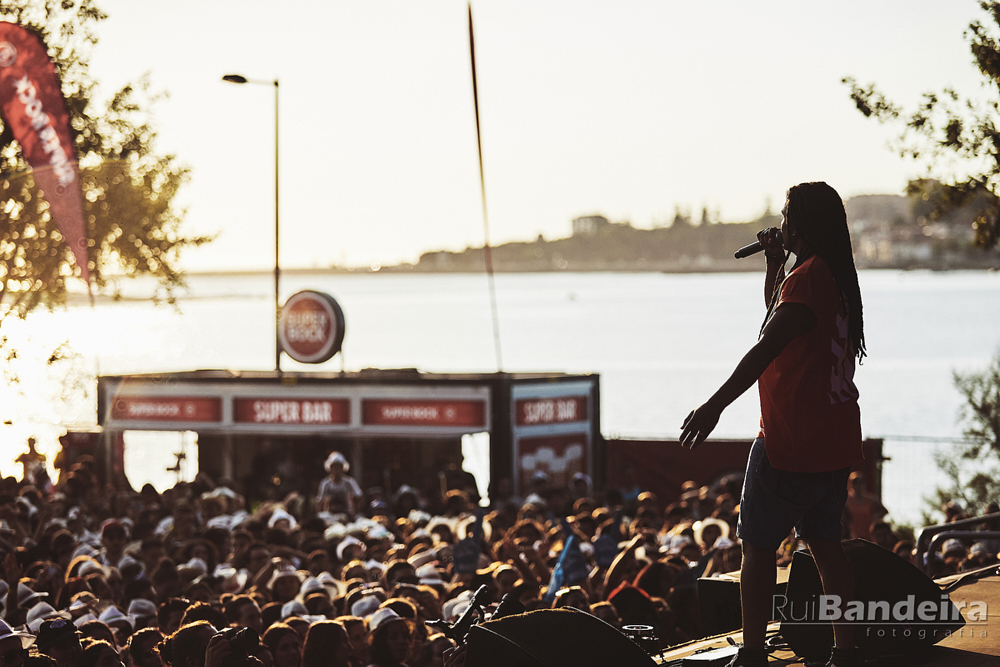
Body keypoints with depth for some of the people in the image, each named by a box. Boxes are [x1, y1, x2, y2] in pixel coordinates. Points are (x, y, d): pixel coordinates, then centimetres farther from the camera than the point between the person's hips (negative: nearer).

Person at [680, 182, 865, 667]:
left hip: (789, 444, -9)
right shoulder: (838, 277, 12)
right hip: (834, 444, 9)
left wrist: (716, 404, -32)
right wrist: (775, 263, 21)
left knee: (758, 546, 0)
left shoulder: (806, 278, -17)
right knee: (825, 544, 13)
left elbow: (766, 347, -28)